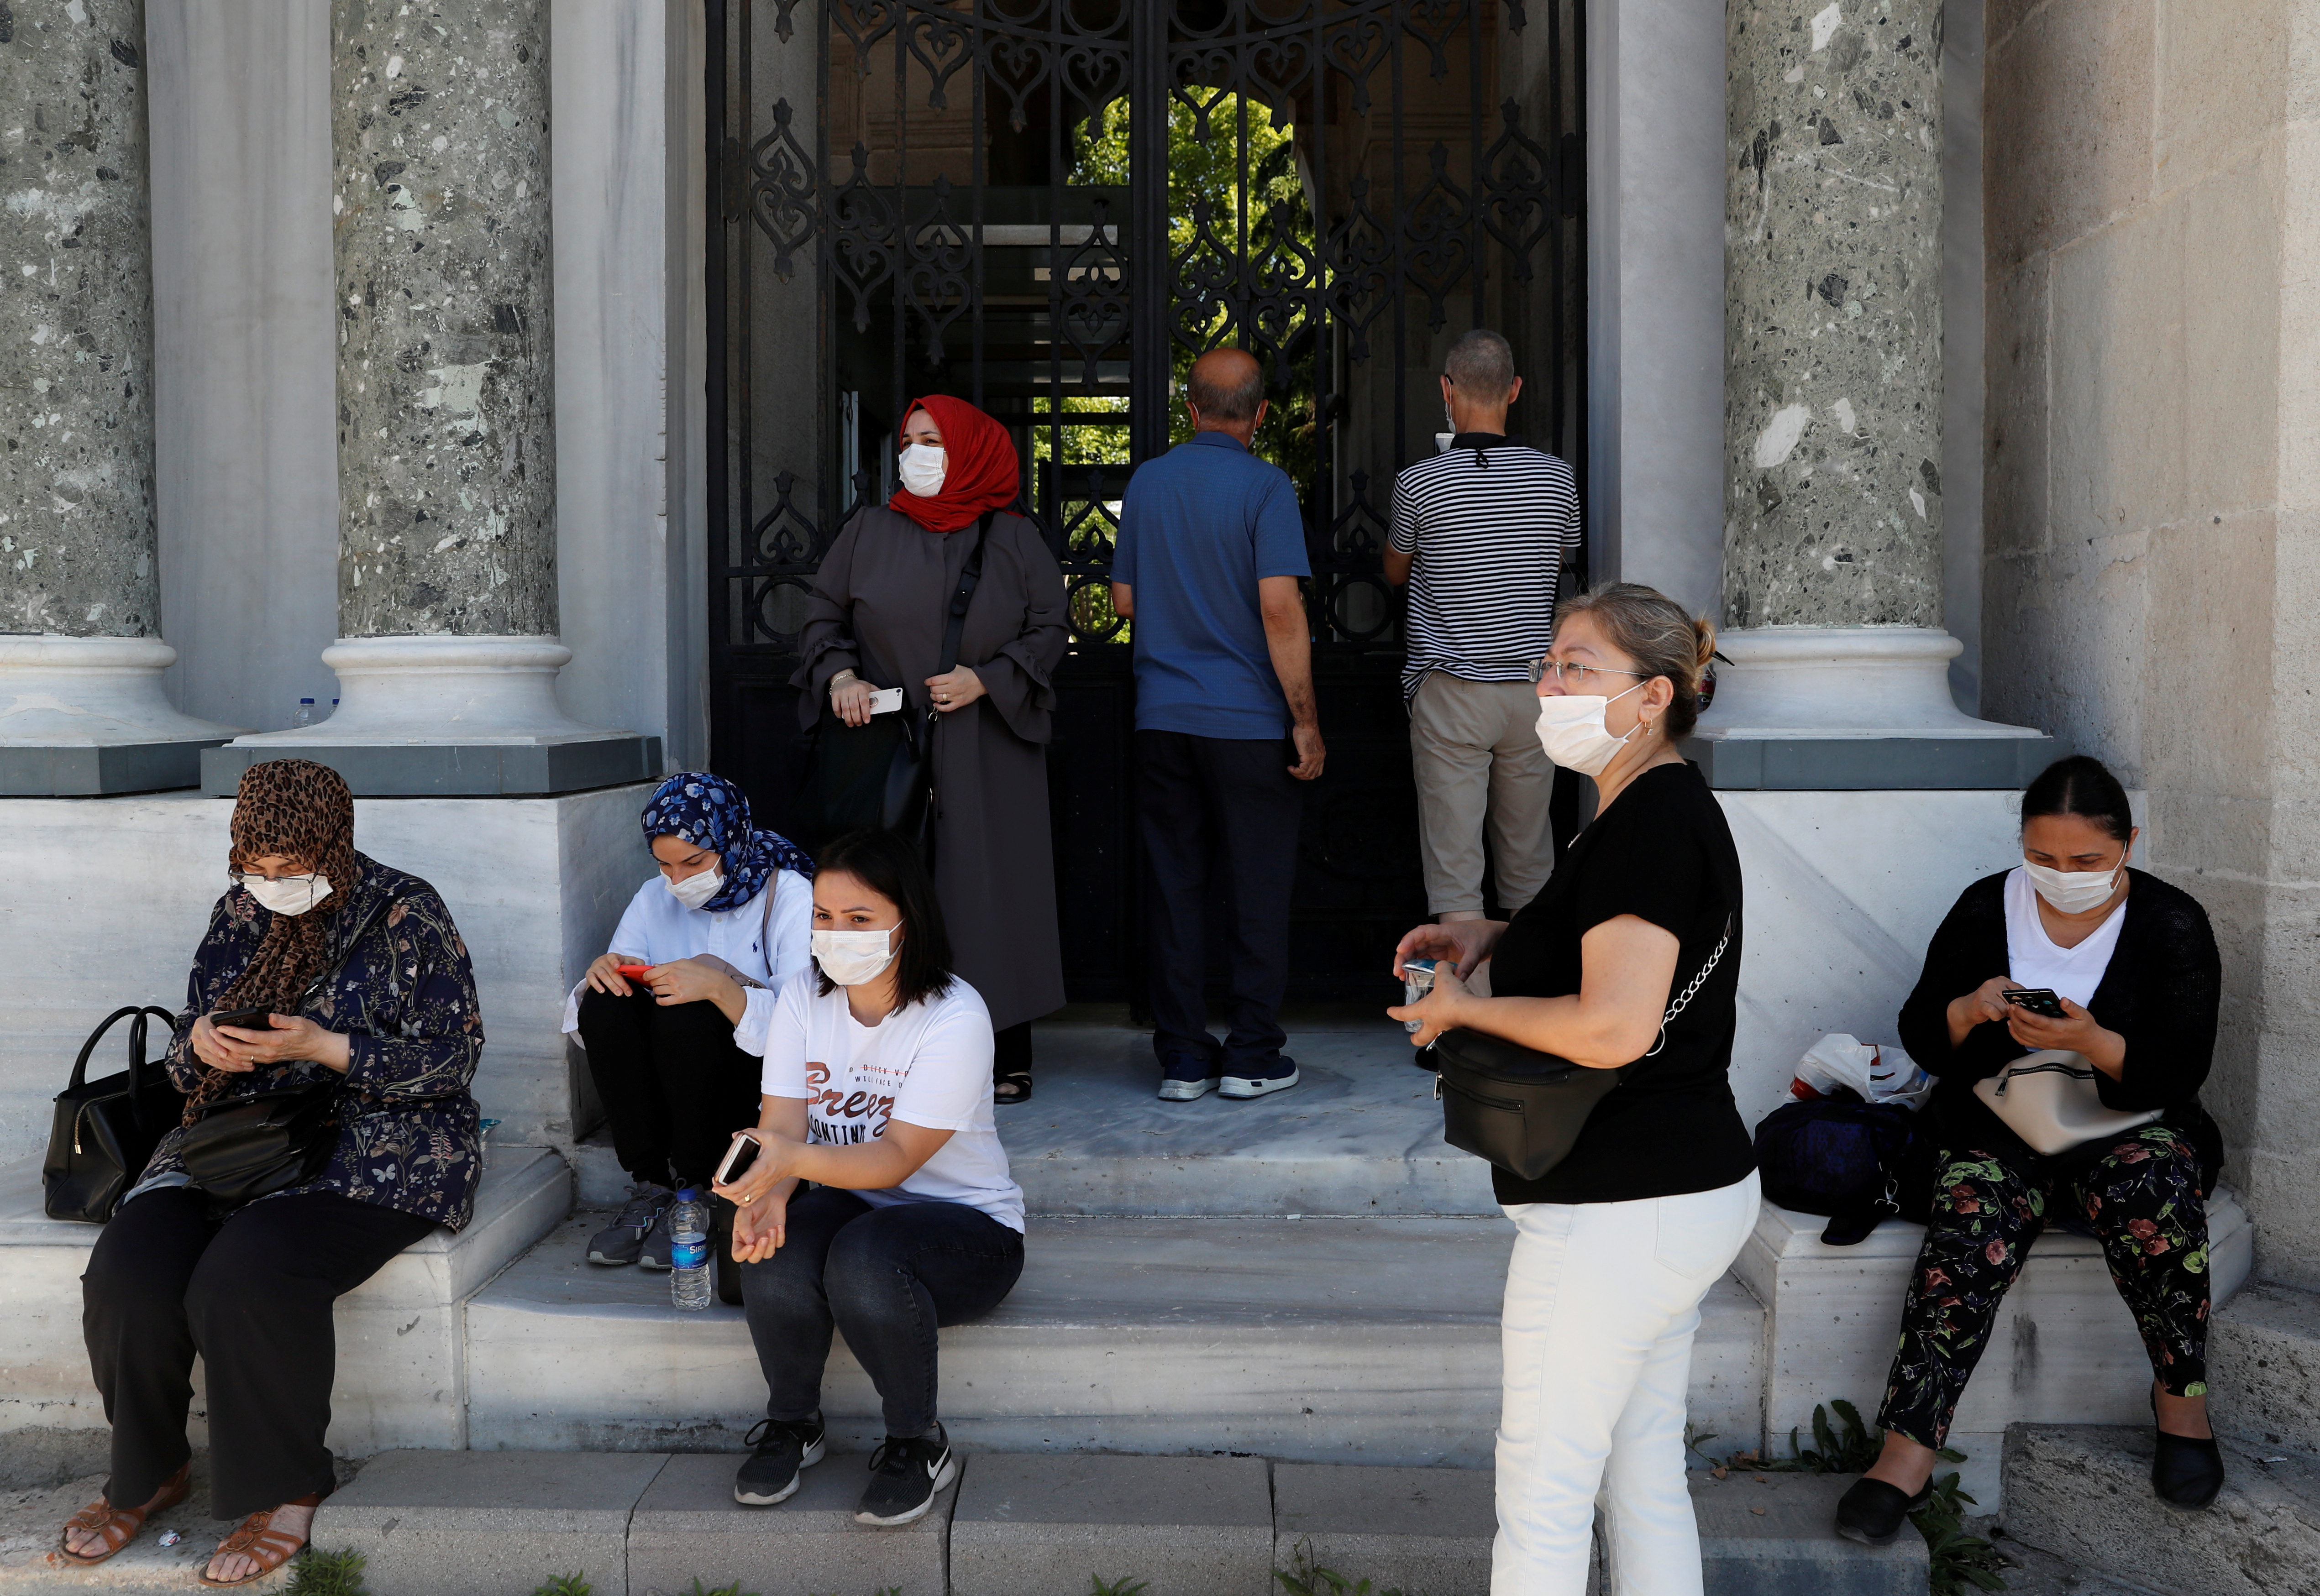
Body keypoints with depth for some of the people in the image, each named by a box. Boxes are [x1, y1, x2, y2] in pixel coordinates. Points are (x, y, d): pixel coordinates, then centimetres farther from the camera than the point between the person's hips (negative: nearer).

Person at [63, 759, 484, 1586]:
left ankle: (285, 1489, -10)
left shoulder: (405, 915, -6)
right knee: (125, 1274, -19)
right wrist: (202, 1044, -7)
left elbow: (453, 1058, -10)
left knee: (244, 1277, -31)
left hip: (376, 1149, -6)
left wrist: (325, 1047, -19)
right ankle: (148, 1472, 6)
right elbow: (186, 1059, 19)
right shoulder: (240, 914, 12)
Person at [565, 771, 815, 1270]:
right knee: (608, 1004, -21)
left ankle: (697, 1194, -14)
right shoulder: (654, 900, 7)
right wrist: (601, 975, -17)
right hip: (666, 1097, 5)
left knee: (687, 1017, -31)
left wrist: (720, 987, -35)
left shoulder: (791, 898, -9)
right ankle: (651, 1188, -14)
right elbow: (585, 1027, 6)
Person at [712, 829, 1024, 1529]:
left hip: (965, 1222, -4)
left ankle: (919, 1444, -10)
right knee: (772, 1251, -28)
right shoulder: (802, 1000, -2)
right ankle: (792, 1423, 0)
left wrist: (793, 1159, -43)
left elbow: (897, 1158, -25)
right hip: (848, 1204, 4)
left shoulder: (955, 1017, -19)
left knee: (864, 1256, -35)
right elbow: (782, 1124, -10)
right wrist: (767, 1193, -34)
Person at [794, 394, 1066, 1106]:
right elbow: (822, 616, 11)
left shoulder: (1014, 539, 6)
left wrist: (986, 680, -10)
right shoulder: (869, 531, 9)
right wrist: (839, 675, -8)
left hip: (987, 751, -1)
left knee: (988, 885, 0)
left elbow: (1049, 627, 4)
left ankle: (1005, 1057, 9)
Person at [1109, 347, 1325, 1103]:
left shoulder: (1147, 481, 7)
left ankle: (1182, 1056, 12)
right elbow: (1280, 611, -15)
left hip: (1162, 718, 4)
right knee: (1257, 891, 5)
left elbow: (1123, 600, 12)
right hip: (1248, 720, -4)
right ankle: (1252, 1056, 9)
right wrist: (1306, 721, -10)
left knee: (1174, 887, 8)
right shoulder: (1264, 486, -8)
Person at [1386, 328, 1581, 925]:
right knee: (1529, 857, 14)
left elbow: (1395, 571, 9)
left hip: (1451, 690, -3)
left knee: (1453, 865, -1)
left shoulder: (1420, 483, -9)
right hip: (1532, 686, 4)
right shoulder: (1557, 478, 0)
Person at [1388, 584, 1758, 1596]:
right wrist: (1492, 935, 12)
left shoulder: (1649, 823, -21)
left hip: (1619, 1211, -10)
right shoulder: (1671, 807, 12)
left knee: (1541, 1490, 2)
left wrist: (1465, 1007, -14)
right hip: (1693, 1187, 10)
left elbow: (1612, 1028, -29)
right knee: (1646, 1475, 19)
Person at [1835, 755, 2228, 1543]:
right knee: (1972, 1224, -29)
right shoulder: (1985, 909, 3)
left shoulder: (2173, 924, -2)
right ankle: (1908, 1449, -31)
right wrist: (1972, 1008, -18)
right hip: (2002, 1127, 1)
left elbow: (2177, 1072, -9)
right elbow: (1922, 1037, 5)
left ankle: (2181, 1394, -12)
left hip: (2130, 1126, 0)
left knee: (2152, 1183, -35)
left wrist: (2091, 1041, -28)